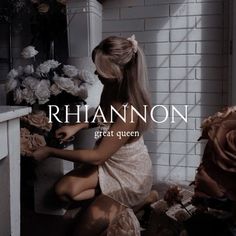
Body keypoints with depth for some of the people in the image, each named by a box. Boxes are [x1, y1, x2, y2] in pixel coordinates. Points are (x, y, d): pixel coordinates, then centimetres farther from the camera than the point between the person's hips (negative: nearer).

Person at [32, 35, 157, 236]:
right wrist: (77, 126, -3)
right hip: (110, 163, 8)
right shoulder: (111, 90, -10)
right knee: (63, 190, -7)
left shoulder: (130, 110, -34)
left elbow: (97, 156, -28)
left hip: (131, 173, -7)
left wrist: (50, 152, -21)